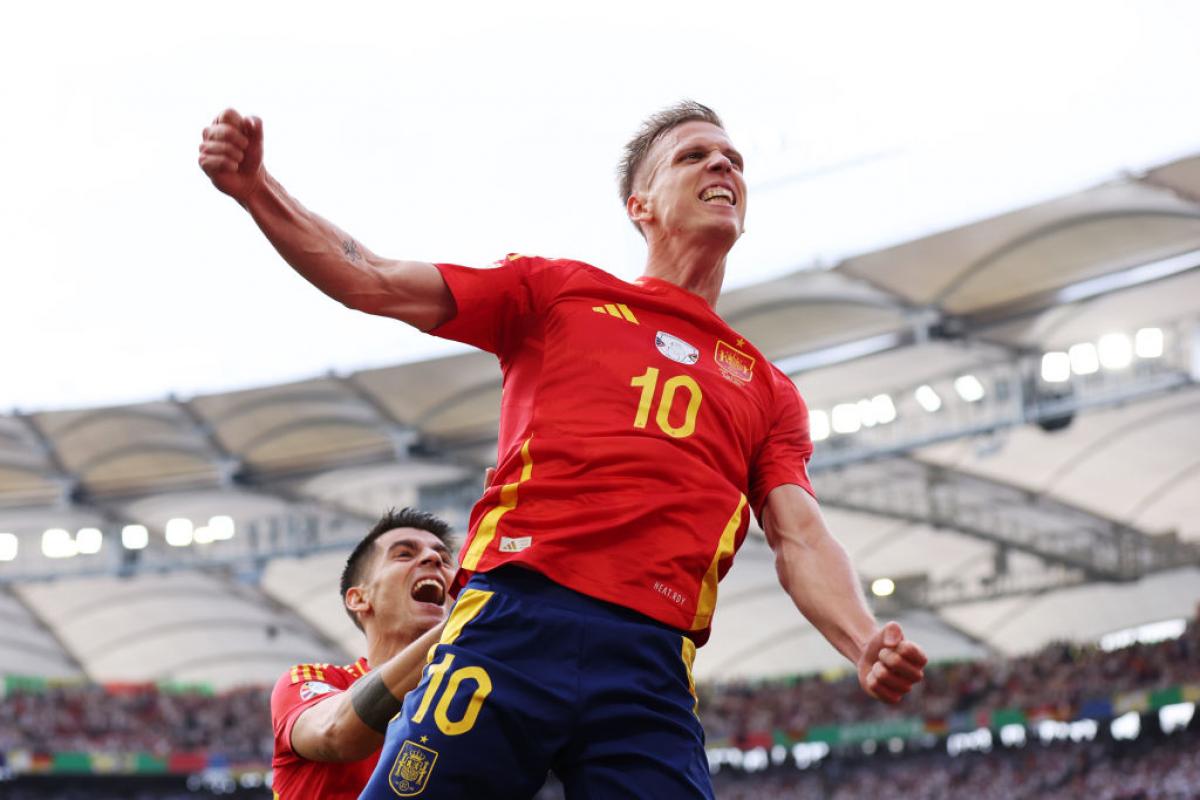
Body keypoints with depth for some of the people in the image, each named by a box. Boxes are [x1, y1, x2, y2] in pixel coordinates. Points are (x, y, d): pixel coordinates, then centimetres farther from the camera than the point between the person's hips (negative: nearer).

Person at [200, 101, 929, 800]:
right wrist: (256, 188, -1)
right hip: (511, 625, -2)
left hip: (650, 672, 2)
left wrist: (866, 643, -11)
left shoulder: (768, 391, 23)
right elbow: (372, 282, 13)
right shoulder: (558, 291, 18)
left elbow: (800, 537, 10)